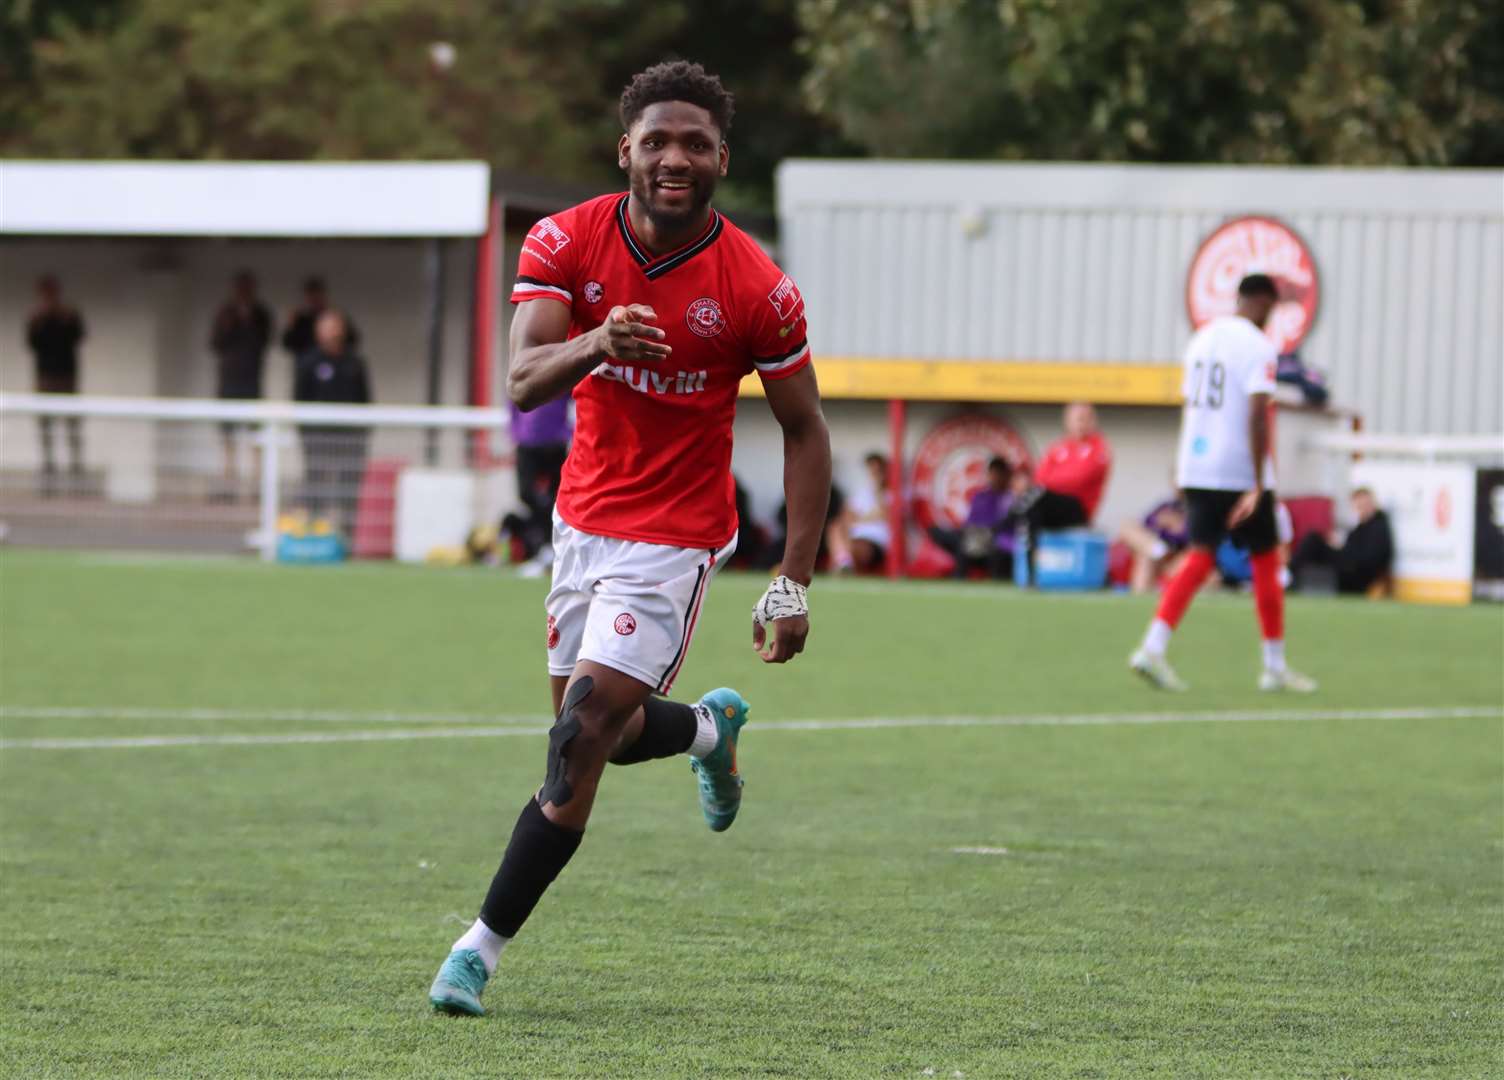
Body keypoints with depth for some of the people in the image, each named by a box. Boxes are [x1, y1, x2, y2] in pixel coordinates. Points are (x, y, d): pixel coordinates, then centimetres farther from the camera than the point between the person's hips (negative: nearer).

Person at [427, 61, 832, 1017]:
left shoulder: (757, 290, -16)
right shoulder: (566, 244, -10)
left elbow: (806, 429, -5)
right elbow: (522, 380, -23)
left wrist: (793, 585, -10)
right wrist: (594, 344, -46)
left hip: (674, 541, -4)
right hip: (584, 519, 4)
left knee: (580, 744, -13)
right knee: (603, 732, 16)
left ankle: (483, 947, -3)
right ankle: (712, 727, 50)